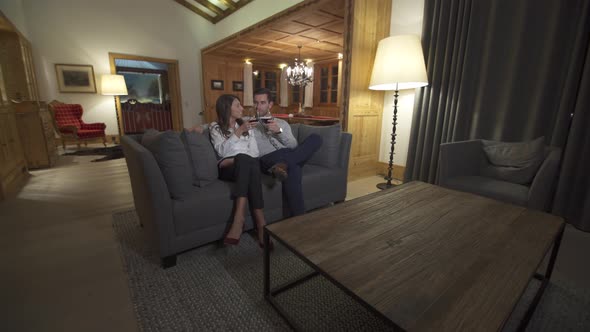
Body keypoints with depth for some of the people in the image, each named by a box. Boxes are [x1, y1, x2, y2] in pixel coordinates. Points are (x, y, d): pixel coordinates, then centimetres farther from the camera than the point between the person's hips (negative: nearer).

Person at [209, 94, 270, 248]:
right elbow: (222, 150, -6)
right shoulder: (215, 127, 14)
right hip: (228, 168, -2)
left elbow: (254, 151, 11)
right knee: (243, 158, -37)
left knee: (243, 160, -36)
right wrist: (238, 132, -11)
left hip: (247, 164, 3)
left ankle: (239, 218, -44)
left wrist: (238, 160, -7)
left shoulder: (245, 125, 23)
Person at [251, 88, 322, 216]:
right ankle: (298, 218, -32)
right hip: (268, 160, -3)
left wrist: (279, 131, -4)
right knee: (293, 169, -38)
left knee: (315, 138, -20)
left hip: (290, 156, 4)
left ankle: (284, 164, -35)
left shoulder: (282, 123, 26)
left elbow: (294, 146, 10)